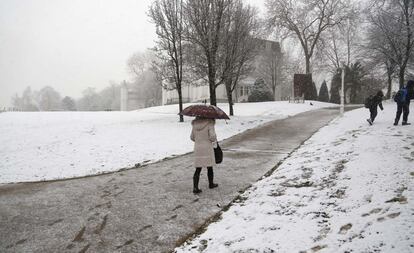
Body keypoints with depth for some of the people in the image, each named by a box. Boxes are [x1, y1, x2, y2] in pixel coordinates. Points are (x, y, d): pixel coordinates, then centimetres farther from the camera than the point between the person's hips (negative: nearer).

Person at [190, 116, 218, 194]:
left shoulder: (195, 124, 4)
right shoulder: (209, 123, -12)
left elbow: (192, 137, 10)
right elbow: (212, 136, -20)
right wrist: (215, 139, 2)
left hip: (197, 149, 4)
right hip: (207, 148, -4)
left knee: (198, 169, 5)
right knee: (209, 167, 15)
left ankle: (195, 187, -5)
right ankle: (211, 184, 30)